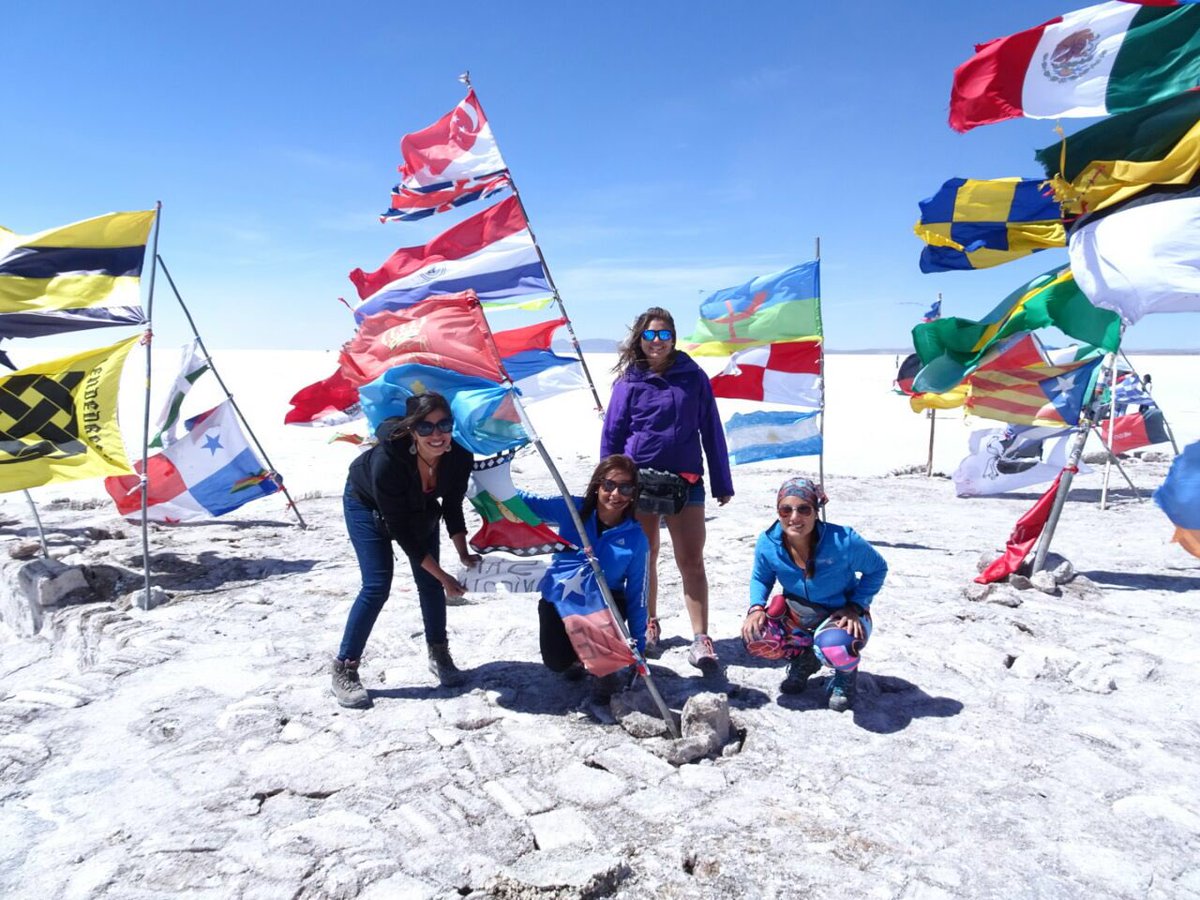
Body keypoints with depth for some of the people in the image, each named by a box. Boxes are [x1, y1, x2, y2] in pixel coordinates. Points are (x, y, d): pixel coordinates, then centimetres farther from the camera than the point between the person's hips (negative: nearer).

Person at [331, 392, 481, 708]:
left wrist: (463, 553, -19)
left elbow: (452, 506, -10)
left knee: (429, 583, 2)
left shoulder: (459, 457, -30)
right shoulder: (387, 460, -43)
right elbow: (399, 529, -33)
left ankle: (439, 655, 23)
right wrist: (443, 576, -30)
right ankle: (344, 670, 2)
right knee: (377, 586, -13)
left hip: (419, 509, 4)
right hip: (367, 504, -4)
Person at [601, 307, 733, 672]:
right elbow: (611, 435, 5)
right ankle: (649, 624, 30)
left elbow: (711, 432, 4)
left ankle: (700, 638, 4)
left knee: (692, 561, -2)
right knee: (645, 558, 13)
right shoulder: (630, 381, 1)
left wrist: (722, 482, 4)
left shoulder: (693, 377, 2)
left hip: (685, 481, 0)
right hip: (638, 481, 1)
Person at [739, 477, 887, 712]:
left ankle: (845, 673, 5)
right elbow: (760, 578, 1)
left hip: (842, 614, -3)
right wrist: (757, 607, -19)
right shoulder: (767, 543, -19)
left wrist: (856, 607, -18)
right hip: (797, 616, 4)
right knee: (754, 636, -23)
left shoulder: (844, 541, -27)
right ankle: (804, 658, 11)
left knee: (836, 650, -38)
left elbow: (877, 568, -8)